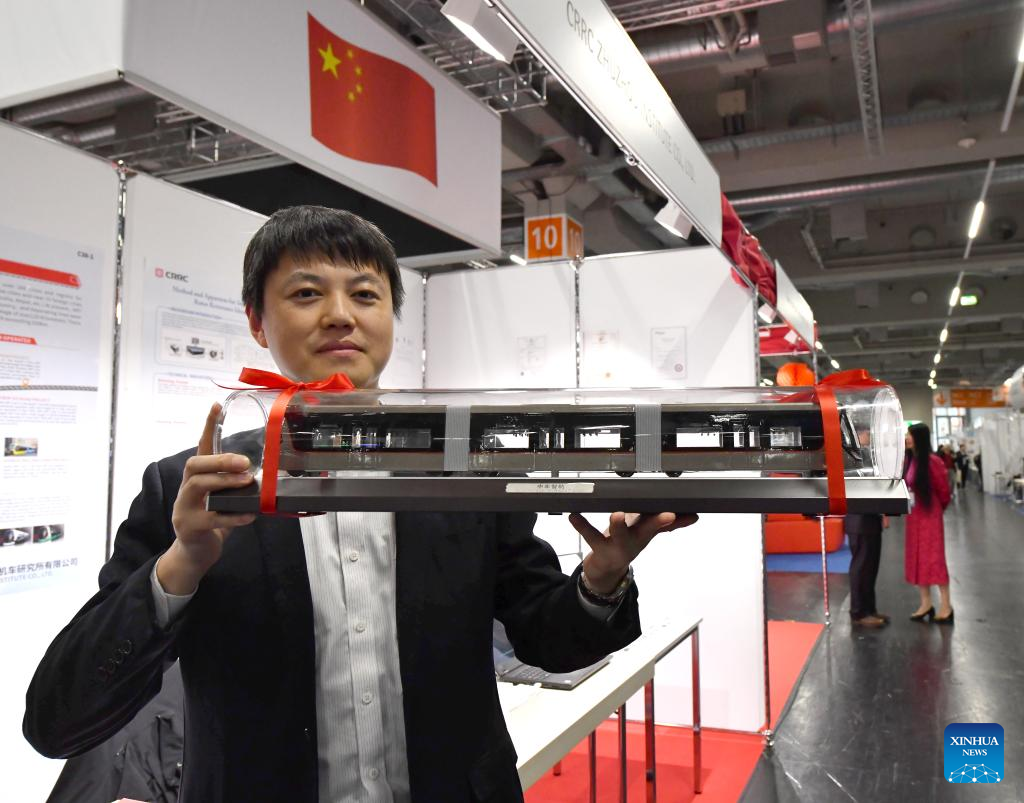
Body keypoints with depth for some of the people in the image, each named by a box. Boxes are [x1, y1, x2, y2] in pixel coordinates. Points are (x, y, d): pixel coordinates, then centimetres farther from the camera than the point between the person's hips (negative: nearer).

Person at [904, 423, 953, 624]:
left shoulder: (932, 461, -16)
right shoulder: (911, 460, 5)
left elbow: (944, 491, -7)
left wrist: (937, 508, 7)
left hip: (929, 515, -7)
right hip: (913, 516, 7)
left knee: (933, 558, -1)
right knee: (916, 558, 10)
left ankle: (946, 606, 10)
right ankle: (926, 603, 20)